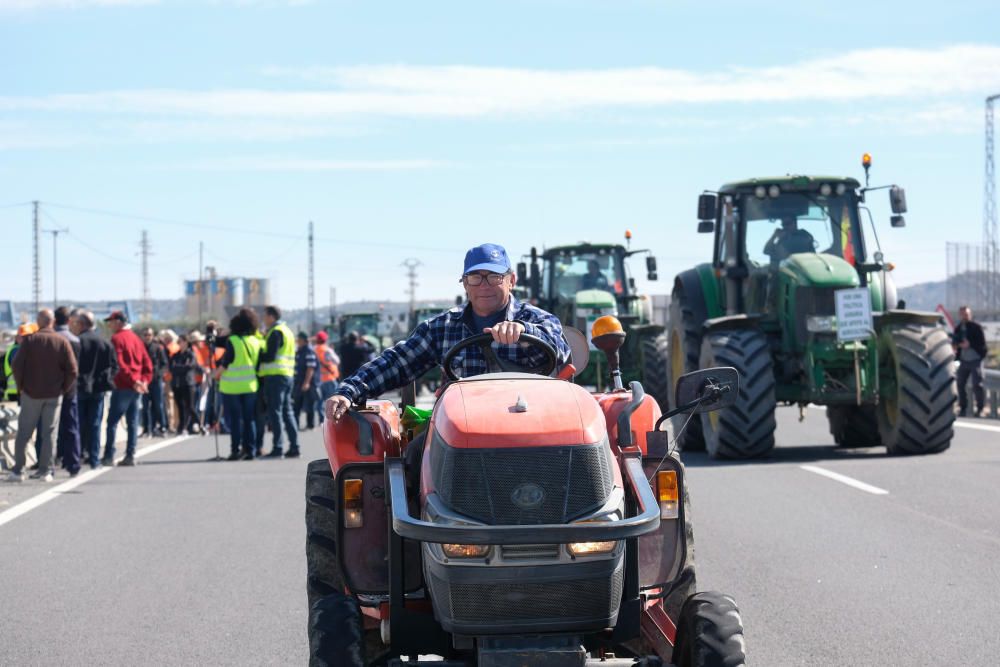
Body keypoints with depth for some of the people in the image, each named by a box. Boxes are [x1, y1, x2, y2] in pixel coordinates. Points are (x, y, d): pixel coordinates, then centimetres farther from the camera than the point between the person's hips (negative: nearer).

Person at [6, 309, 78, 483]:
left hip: (31, 393, -1)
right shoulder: (62, 342, -4)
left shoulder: (30, 340, -6)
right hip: (54, 394, 1)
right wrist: (64, 388, 5)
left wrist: (21, 385, 3)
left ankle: (18, 470, 5)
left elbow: (17, 364, -9)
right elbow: (72, 370, -7)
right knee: (49, 433, 6)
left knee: (24, 432, 7)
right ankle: (45, 470, 4)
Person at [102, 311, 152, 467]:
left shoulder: (117, 339, -8)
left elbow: (119, 364, -17)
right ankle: (130, 455, 5)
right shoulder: (136, 338, 14)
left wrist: (133, 380, -18)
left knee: (112, 422, -4)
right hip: (136, 388, 7)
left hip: (122, 386, -7)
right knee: (132, 422, 8)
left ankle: (109, 456, -7)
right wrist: (145, 380, 6)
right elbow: (147, 362, 13)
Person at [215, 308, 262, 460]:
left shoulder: (232, 341, -12)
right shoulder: (256, 342, 2)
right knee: (249, 419, 8)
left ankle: (235, 450, 1)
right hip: (250, 385, 4)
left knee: (234, 419, 2)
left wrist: (218, 373, 3)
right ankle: (250, 449, 6)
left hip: (232, 385, -4)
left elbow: (225, 363, -13)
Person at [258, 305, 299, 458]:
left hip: (275, 376, -9)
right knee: (287, 412, 11)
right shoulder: (287, 331, 20)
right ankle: (294, 446, 8)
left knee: (275, 411, -7)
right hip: (288, 375, 9)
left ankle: (277, 448, -9)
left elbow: (270, 356, -18)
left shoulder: (275, 332, -10)